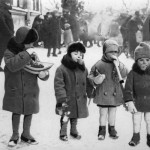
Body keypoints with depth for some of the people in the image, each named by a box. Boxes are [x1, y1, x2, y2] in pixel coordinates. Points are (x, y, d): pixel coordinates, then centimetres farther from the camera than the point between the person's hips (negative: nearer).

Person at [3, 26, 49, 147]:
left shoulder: (32, 54, 1)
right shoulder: (9, 53, -10)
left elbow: (39, 68, 4)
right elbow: (12, 66, -30)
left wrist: (43, 74, -19)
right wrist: (26, 54, -30)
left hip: (31, 90, 3)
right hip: (15, 90, -3)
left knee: (29, 112, 13)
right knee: (16, 112, 9)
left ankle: (26, 134, 32)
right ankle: (15, 135, 28)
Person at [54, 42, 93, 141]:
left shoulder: (83, 69, 4)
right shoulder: (61, 69, -15)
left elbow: (88, 84, 14)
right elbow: (59, 85, -17)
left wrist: (91, 94, 13)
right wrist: (62, 99, -20)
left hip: (80, 100, 5)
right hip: (67, 101, -5)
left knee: (75, 118, 20)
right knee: (65, 118, 7)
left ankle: (74, 131, 40)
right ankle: (63, 133, 26)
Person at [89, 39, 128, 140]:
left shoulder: (119, 64, 2)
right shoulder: (99, 64, -5)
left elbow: (125, 74, -13)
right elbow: (91, 76, 3)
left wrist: (118, 64, -24)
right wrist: (95, 80, -18)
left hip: (115, 94, 2)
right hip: (103, 94, -2)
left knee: (113, 113, 13)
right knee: (103, 113, 5)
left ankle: (112, 129, 30)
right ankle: (102, 130, 21)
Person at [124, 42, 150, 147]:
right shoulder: (133, 73, -11)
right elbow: (128, 88, -13)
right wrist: (129, 102, -20)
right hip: (137, 102, -1)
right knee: (136, 122, 12)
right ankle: (136, 137, 32)